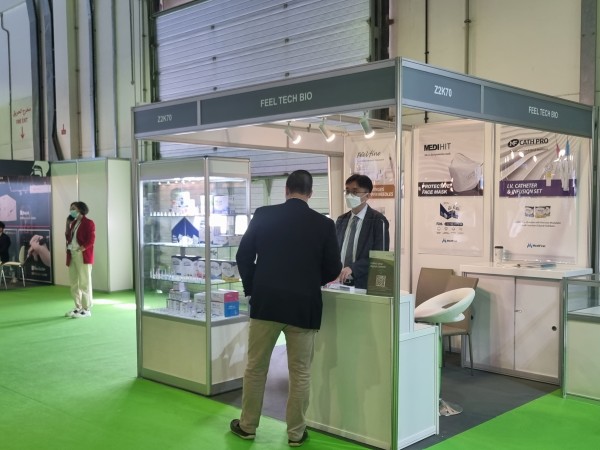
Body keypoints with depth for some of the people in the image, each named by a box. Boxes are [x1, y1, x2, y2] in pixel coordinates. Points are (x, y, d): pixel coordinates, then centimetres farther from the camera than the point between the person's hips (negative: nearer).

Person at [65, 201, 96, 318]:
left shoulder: (88, 223, -6)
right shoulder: (73, 223, 19)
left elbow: (91, 240, -14)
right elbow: (69, 238, 17)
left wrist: (80, 250, -18)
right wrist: (67, 225, 9)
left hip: (83, 256, -8)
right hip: (72, 256, 8)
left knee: (84, 283, -6)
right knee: (74, 283, 11)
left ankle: (86, 309, -3)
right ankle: (78, 307, 19)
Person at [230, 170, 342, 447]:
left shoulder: (263, 216, -2)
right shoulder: (324, 224, -4)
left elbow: (243, 257, 1)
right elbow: (333, 270, 1)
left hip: (266, 302, 1)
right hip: (304, 306, -1)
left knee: (255, 367, 14)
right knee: (300, 372, 10)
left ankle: (247, 426, 25)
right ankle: (296, 433, 19)